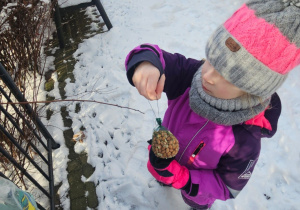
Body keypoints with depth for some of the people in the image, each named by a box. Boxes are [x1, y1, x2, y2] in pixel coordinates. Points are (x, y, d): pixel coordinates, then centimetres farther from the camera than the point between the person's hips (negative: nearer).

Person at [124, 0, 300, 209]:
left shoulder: (245, 141, -40)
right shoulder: (191, 75, -35)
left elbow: (228, 187, -27)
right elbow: (153, 56, -33)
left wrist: (175, 175, -38)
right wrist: (146, 64, -59)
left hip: (197, 183, -2)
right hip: (168, 159, 3)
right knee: (162, 172, 38)